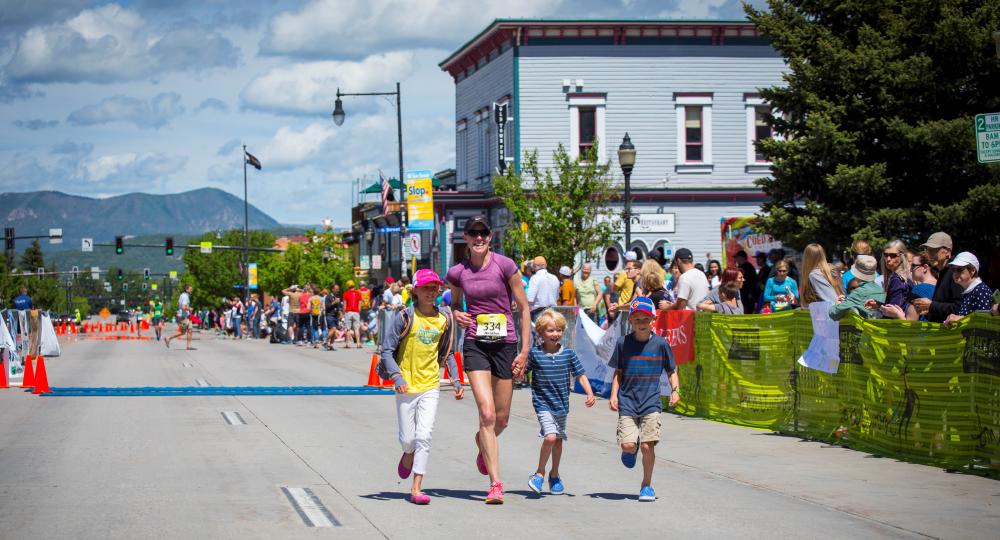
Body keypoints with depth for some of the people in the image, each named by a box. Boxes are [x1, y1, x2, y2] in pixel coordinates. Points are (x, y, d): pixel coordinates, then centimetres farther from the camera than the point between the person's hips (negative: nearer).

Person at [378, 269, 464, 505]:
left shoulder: (444, 318, 3)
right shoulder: (405, 317, -8)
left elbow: (447, 353, 16)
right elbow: (387, 351, -7)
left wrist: (456, 381, 7)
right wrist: (397, 377, -21)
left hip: (431, 386, 2)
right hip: (406, 386, -2)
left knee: (424, 436, -10)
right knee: (408, 439, 6)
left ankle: (416, 488, -8)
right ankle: (409, 454, 43)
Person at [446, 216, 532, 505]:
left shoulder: (505, 265, -5)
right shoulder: (457, 272, 2)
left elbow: (525, 309, -1)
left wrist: (525, 351, -5)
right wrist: (457, 315, -3)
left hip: (505, 344, 0)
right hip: (475, 345, 0)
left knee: (502, 418, 9)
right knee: (487, 414, -14)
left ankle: (482, 442, 46)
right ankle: (495, 483, -11)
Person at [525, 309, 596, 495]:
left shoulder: (568, 354, -1)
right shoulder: (534, 354, -7)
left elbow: (580, 375, 2)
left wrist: (590, 394, -8)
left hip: (561, 404, 4)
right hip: (543, 404, -4)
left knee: (558, 440, 15)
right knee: (550, 437, -19)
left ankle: (554, 475, 34)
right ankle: (540, 473, 0)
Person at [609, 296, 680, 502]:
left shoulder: (660, 344, 1)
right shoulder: (623, 343, 2)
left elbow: (671, 371, 10)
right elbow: (618, 373, 9)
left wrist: (675, 390, -6)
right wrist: (614, 395, -2)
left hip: (651, 402, -1)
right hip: (627, 402, 1)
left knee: (647, 446, -8)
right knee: (628, 445, -11)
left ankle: (647, 485, 11)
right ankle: (631, 452, 28)